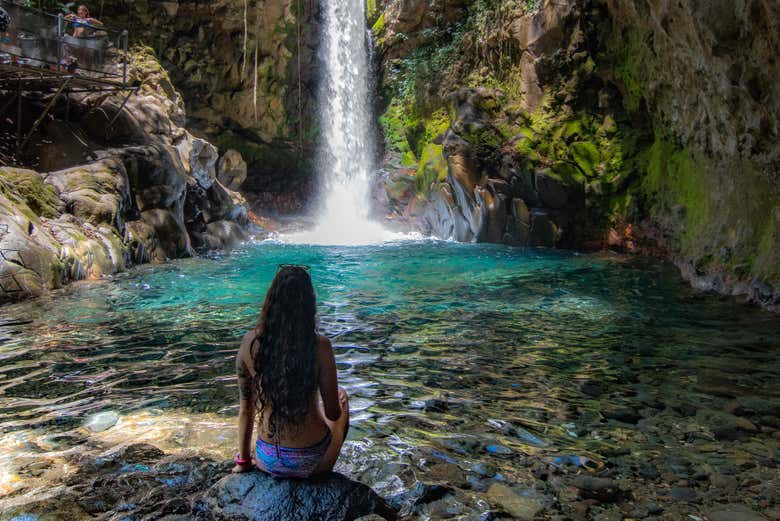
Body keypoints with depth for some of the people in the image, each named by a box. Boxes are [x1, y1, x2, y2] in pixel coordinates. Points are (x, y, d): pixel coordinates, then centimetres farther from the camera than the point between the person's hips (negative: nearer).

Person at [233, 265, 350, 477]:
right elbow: (333, 413, -12)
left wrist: (244, 460, 12)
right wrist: (339, 400, 13)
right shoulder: (320, 346, -20)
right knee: (343, 396, 27)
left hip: (268, 462, 4)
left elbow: (246, 408, -2)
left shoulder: (250, 342, -12)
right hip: (311, 464, -3)